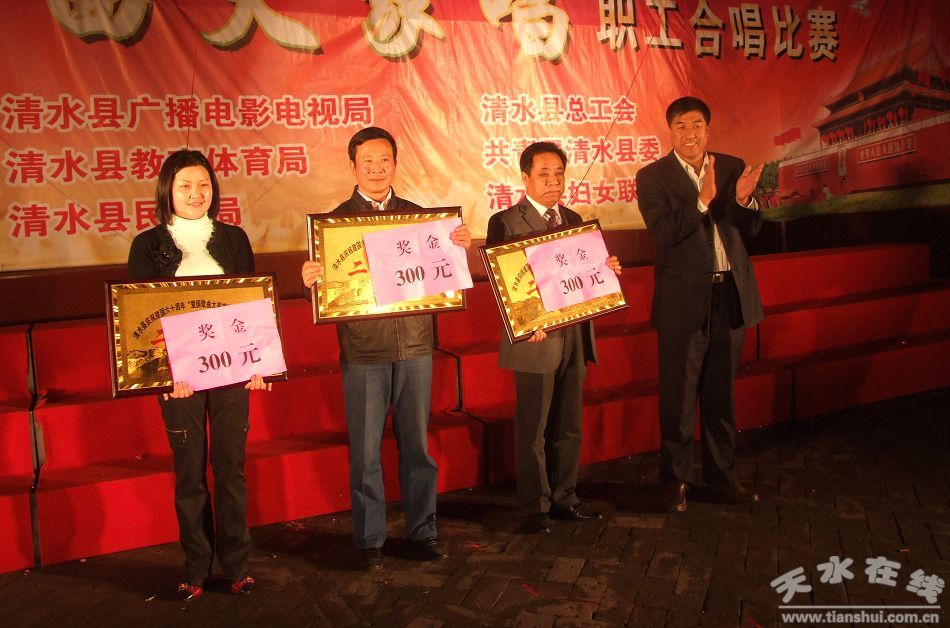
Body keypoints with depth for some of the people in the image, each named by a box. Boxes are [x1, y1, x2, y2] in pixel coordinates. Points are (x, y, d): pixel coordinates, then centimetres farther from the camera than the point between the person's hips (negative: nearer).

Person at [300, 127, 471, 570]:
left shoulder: (417, 215, 8)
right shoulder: (336, 220, 1)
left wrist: (459, 248, -13)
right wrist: (311, 279, -24)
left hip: (415, 346, 2)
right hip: (362, 350, -2)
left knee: (416, 444, 10)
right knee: (365, 450, 6)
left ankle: (422, 531, 23)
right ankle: (369, 539, 20)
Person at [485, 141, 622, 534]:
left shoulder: (573, 220, 14)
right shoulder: (505, 222, -5)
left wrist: (607, 270, -4)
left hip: (575, 338, 6)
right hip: (536, 340, -6)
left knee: (568, 427, 14)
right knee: (532, 431, 3)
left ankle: (564, 499, 28)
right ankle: (536, 509, 15)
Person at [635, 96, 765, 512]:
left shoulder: (732, 167, 7)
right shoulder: (652, 177, -4)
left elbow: (751, 230, 4)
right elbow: (663, 233, -16)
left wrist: (743, 200, -16)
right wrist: (703, 200, -26)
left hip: (730, 295, 4)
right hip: (684, 300, -4)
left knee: (721, 396, 14)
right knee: (678, 397, 4)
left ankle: (722, 478, 26)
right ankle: (675, 481, 18)